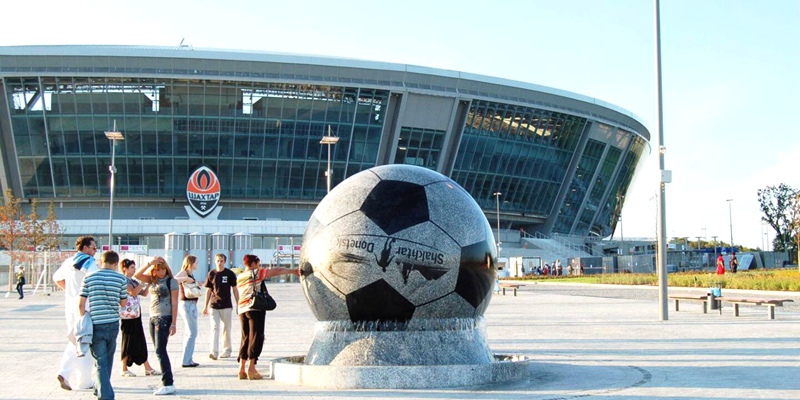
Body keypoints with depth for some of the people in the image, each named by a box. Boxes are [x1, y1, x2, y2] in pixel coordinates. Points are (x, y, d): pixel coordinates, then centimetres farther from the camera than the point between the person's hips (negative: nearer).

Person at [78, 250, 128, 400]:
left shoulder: (89, 278, -2)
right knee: (108, 361, 19)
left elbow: (81, 304, -2)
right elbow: (123, 303, 6)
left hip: (95, 325, -2)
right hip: (113, 324, 2)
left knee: (100, 362, 0)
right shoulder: (121, 279, -2)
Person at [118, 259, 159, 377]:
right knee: (128, 341, -1)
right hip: (127, 316, -8)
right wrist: (144, 283, -22)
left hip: (136, 315, 8)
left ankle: (147, 368, 11)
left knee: (140, 342, 9)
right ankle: (124, 370, 8)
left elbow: (144, 293, 15)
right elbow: (133, 292, -23)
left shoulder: (134, 281, 14)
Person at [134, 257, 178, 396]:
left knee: (160, 351, -11)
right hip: (153, 318, 7)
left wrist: (173, 323, -13)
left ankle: (168, 384, -10)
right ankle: (168, 381, 16)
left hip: (164, 318, -7)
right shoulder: (153, 280, 10)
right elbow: (137, 275, 0)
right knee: (160, 351, 9)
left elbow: (174, 303, -9)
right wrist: (149, 263, -9)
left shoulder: (171, 281, -7)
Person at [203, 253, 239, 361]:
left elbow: (235, 289, 4)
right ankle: (214, 352, -12)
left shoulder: (230, 274, -1)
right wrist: (205, 306, 9)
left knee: (226, 329, 7)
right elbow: (208, 290, 10)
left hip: (226, 306, -1)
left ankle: (226, 350, 19)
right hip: (214, 306, 1)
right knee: (214, 328, -7)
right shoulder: (211, 274, 4)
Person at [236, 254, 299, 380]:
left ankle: (241, 369, 9)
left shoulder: (239, 277, 17)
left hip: (242, 310, 7)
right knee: (256, 338, -3)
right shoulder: (256, 273, -2)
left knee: (245, 338, 11)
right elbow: (277, 271, -1)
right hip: (255, 309, -7)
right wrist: (293, 271, 7)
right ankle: (251, 369, -7)